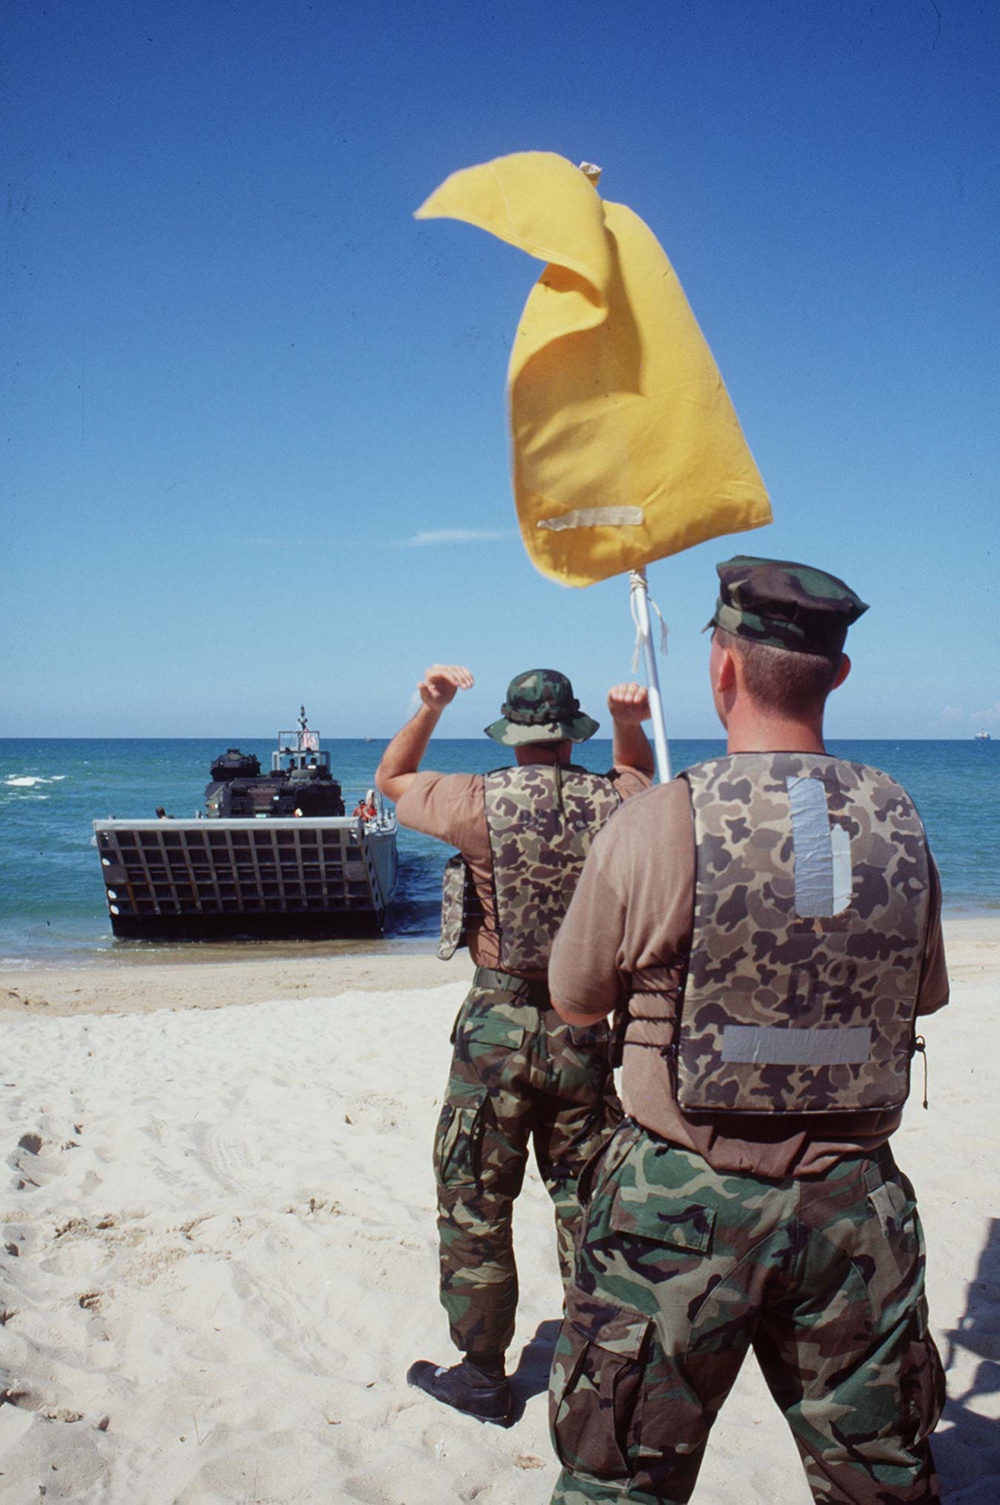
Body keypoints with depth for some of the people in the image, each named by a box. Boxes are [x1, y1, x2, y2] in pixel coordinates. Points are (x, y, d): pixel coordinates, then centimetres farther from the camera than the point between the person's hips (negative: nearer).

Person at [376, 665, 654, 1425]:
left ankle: (482, 1372, 21)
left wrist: (429, 708, 6)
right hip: (589, 1026, 3)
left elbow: (392, 778, 8)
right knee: (587, 1202, 17)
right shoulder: (614, 803, -5)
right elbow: (640, 772, 22)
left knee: (475, 1205, 11)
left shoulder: (481, 802, -11)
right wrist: (630, 722, 5)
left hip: (498, 1026, -3)